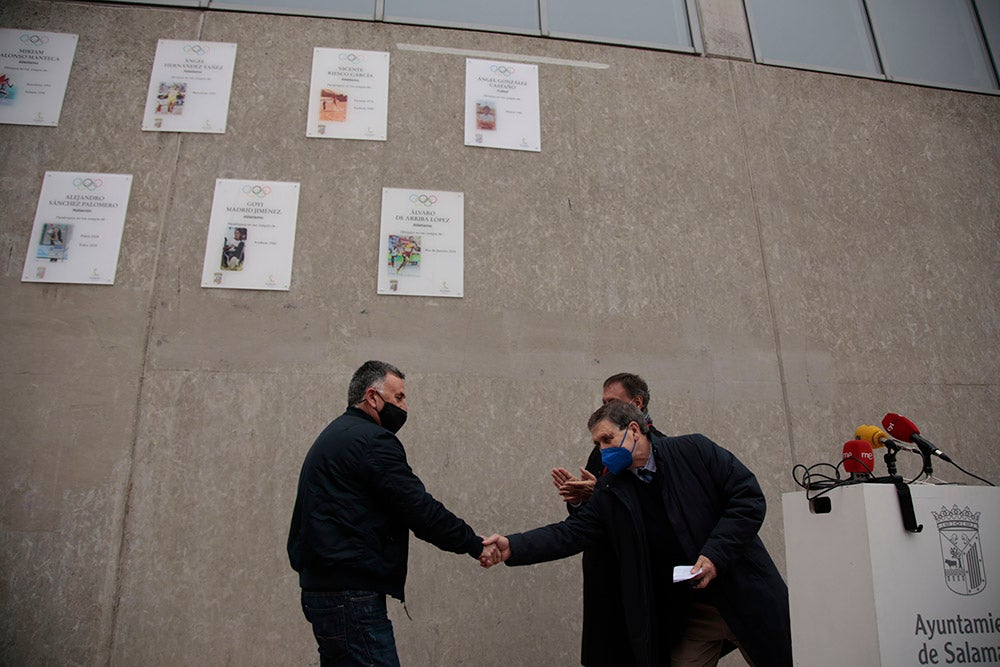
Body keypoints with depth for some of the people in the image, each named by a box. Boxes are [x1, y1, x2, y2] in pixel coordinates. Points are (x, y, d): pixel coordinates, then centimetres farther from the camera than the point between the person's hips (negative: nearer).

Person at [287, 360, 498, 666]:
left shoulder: (334, 436, 18)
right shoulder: (372, 440, -14)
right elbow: (420, 508, -16)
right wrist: (474, 544, -8)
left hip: (323, 589, 11)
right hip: (351, 595, -11)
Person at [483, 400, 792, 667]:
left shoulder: (694, 450, -8)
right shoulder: (610, 492, 1)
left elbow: (749, 497, -10)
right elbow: (572, 532, -4)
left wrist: (715, 554, -20)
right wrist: (513, 547, -17)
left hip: (744, 594, -2)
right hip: (688, 614, 3)